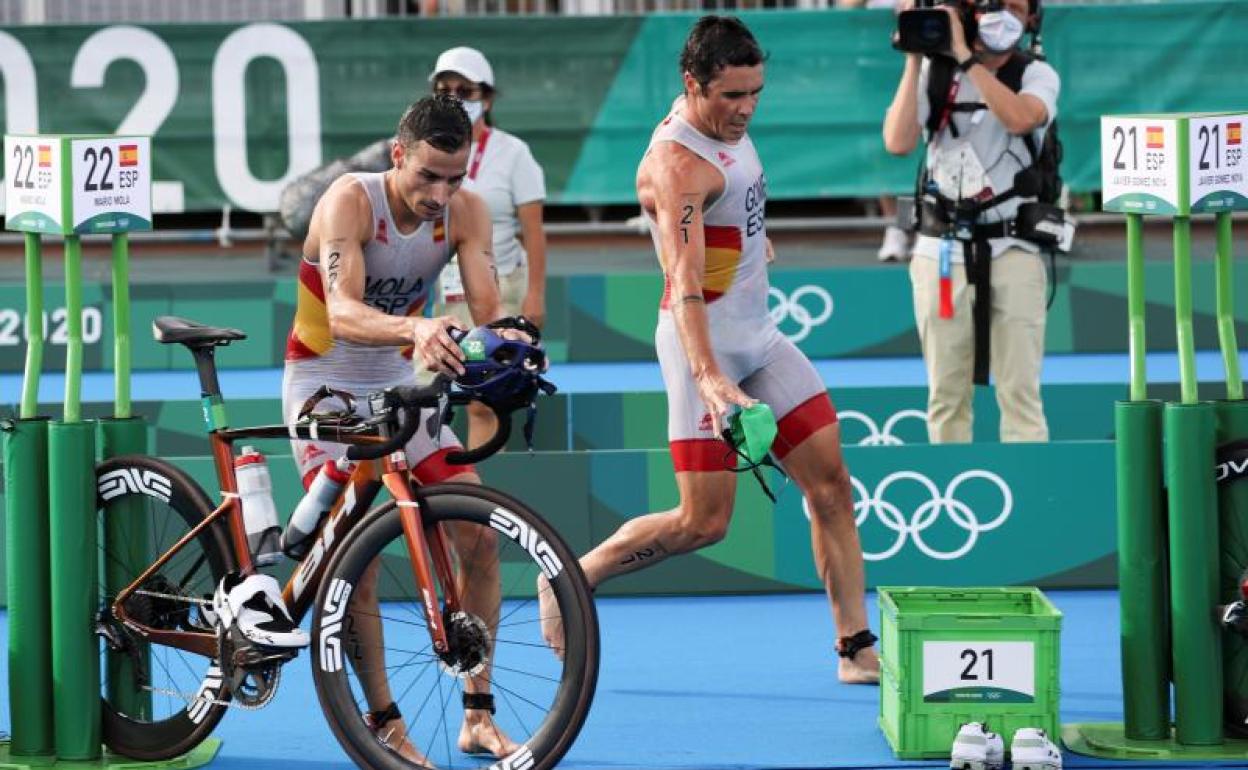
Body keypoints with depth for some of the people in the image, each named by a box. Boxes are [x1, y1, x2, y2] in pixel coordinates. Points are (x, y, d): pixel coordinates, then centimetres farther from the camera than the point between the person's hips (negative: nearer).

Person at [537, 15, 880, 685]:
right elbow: (685, 283, -36)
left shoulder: (727, 120, 4)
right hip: (704, 345, -9)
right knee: (704, 521, -9)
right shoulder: (677, 163, -24)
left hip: (759, 337, 9)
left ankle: (856, 648, 3)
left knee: (831, 481, 0)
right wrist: (708, 377, -47)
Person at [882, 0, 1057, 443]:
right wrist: (914, 60, -8)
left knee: (1020, 393, -6)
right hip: (942, 252, 1)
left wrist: (965, 56, -18)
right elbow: (898, 142, -6)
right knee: (946, 396, 4)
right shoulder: (936, 71, 7)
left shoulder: (1038, 75, 4)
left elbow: (1020, 117, -20)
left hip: (1012, 252, -1)